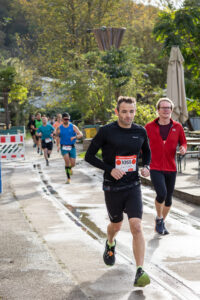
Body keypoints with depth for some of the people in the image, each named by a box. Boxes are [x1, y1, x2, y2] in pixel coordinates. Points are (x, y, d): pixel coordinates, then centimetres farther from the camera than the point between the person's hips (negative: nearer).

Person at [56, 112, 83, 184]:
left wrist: (74, 137, -25)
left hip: (72, 147, 1)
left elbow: (81, 135, -6)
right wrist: (58, 145, -2)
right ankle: (68, 178, -15)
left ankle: (69, 168, 40)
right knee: (67, 160, -24)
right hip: (64, 147, -1)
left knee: (73, 164, 0)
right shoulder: (59, 128, 2)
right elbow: (58, 137, 14)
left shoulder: (73, 127, 1)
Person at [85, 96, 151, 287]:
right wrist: (110, 169, -18)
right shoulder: (106, 131, -10)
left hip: (133, 186, 1)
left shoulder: (140, 132, 1)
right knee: (116, 225, 17)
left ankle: (140, 272, -12)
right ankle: (110, 244, 53)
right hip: (112, 187, -1)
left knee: (136, 227, -14)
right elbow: (89, 156, -6)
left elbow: (146, 152, 20)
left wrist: (146, 167, -1)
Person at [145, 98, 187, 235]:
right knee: (161, 194, -20)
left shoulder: (177, 127, 2)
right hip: (155, 168, -3)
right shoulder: (149, 127, -1)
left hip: (171, 168, 3)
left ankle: (162, 223, 32)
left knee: (168, 198, 10)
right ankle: (159, 218, 7)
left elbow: (183, 142, 12)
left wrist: (183, 149, -12)